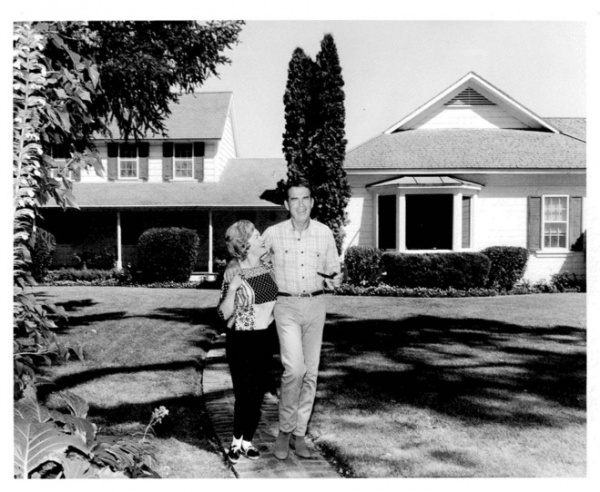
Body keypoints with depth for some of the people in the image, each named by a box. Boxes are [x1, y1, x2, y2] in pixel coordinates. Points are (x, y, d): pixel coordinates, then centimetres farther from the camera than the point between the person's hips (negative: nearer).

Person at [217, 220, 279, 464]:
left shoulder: (267, 265, 1)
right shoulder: (235, 274, -14)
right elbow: (224, 313, -14)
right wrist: (232, 290, -27)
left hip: (263, 338, 5)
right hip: (240, 340, -5)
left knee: (258, 393, 11)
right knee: (244, 394, 0)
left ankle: (247, 440, 27)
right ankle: (237, 441, 21)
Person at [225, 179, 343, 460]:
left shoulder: (324, 233, 2)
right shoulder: (273, 234, -3)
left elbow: (333, 270, 10)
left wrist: (335, 280, -12)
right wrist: (234, 263, -8)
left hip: (315, 304, 3)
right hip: (286, 305, -3)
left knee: (310, 373, 7)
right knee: (294, 368, -16)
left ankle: (299, 434, 21)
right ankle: (284, 431, 6)